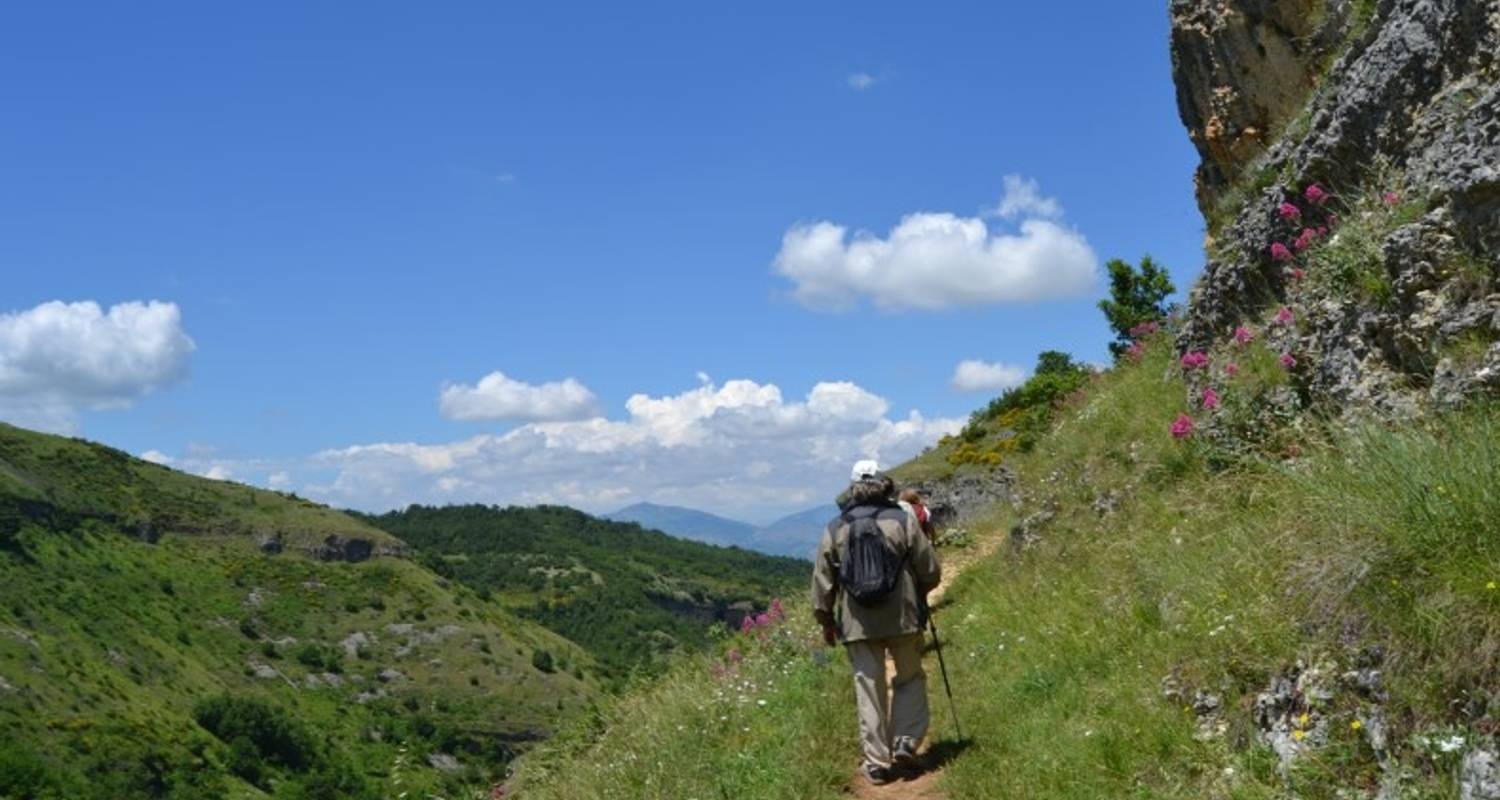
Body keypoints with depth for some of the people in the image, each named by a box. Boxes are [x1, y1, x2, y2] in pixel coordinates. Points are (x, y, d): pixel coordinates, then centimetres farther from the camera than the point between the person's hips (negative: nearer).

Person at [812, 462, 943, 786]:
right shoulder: (903, 521, -2)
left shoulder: (835, 529, 2)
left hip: (858, 623, 1)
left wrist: (826, 621, 17)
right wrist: (917, 594, 21)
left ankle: (876, 762, 8)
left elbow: (822, 582, 5)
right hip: (903, 616, -1)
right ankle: (906, 742, 3)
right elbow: (931, 572, 1)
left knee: (869, 689, 7)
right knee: (910, 678, 16)